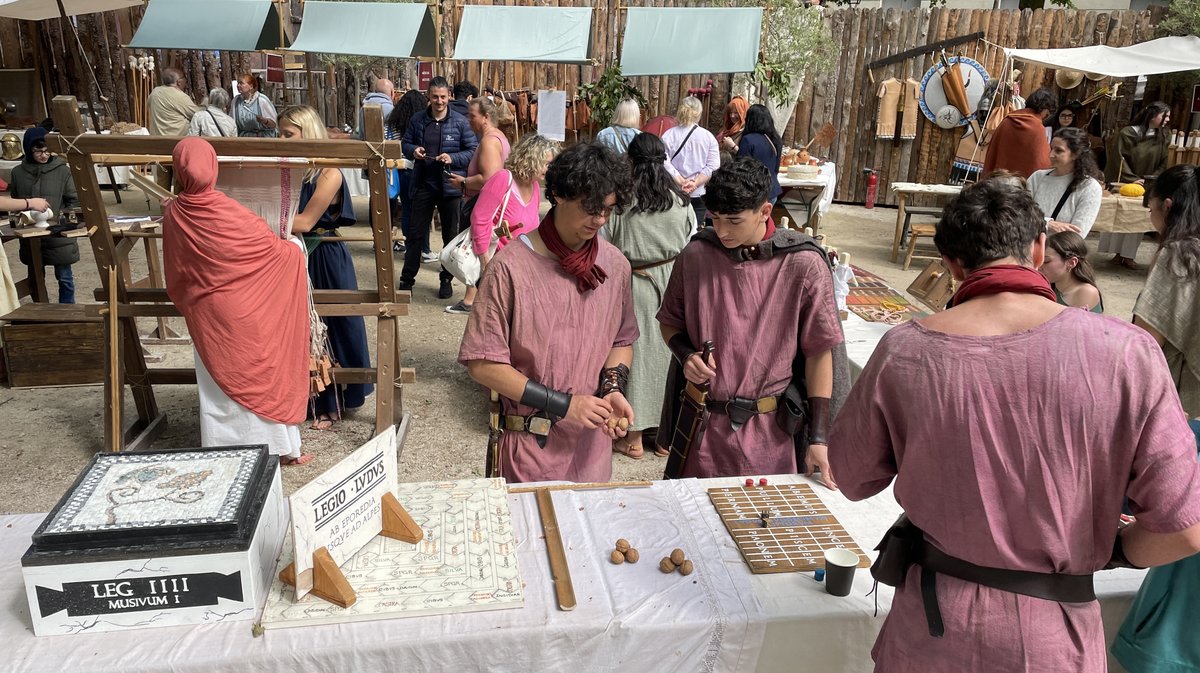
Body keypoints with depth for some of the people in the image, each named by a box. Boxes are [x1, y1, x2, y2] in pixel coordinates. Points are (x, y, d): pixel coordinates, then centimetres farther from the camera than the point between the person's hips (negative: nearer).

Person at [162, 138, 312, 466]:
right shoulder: (230, 212, -18)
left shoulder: (173, 214, -6)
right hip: (245, 315, -3)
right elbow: (277, 249, -8)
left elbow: (175, 273, 6)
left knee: (218, 382, 14)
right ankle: (282, 447, 17)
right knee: (261, 374, 8)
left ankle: (222, 450, 22)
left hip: (205, 314, 3)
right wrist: (296, 245, 13)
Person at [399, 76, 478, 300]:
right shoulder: (417, 120, 3)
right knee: (417, 234, 6)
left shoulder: (460, 122, -4)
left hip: (450, 186, -1)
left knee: (450, 236, 10)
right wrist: (413, 151, -10)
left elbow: (473, 151, -4)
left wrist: (453, 158, -19)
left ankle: (446, 279, 23)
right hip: (423, 185, 1)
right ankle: (407, 278, 17)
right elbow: (406, 144, 13)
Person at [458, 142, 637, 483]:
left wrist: (612, 387, -7)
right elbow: (483, 364, -14)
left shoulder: (615, 264, -1)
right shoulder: (510, 267, -15)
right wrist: (563, 404, -16)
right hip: (531, 445, -4)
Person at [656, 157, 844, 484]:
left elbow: (819, 351, -4)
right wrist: (686, 355, -10)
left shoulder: (804, 265, -10)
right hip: (702, 424, 2)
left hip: (770, 431, -1)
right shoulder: (696, 255, -4)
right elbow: (670, 322, 11)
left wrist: (818, 437, -5)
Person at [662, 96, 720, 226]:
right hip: (699, 194, 0)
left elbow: (664, 163, -11)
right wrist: (695, 183, -12)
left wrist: (682, 182, -11)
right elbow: (713, 166, -8)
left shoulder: (668, 135, -4)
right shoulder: (708, 137, -1)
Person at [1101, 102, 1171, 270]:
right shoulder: (1127, 134, -9)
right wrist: (1132, 179, -16)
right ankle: (1117, 253, 11)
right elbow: (1118, 159, -11)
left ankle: (1128, 256, 6)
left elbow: (1163, 163, 5)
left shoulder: (1164, 137, 3)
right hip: (1122, 184, -3)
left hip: (1145, 186, 3)